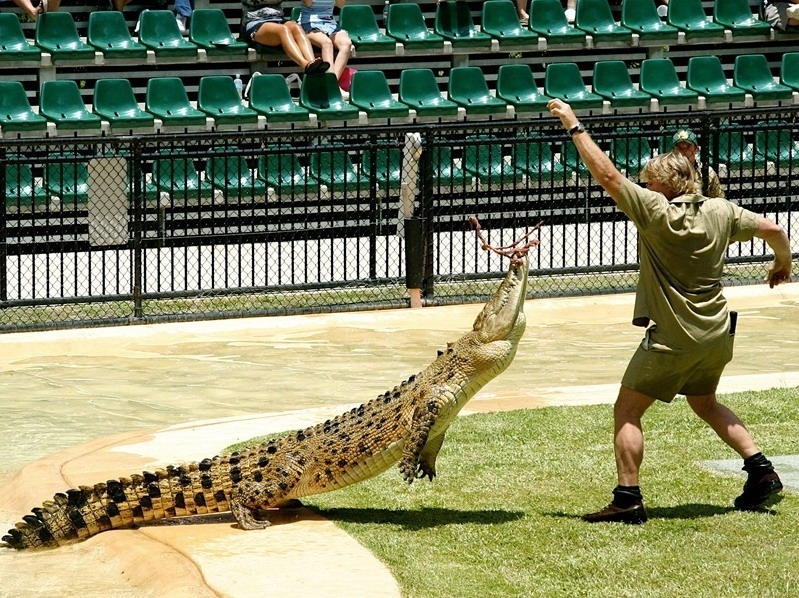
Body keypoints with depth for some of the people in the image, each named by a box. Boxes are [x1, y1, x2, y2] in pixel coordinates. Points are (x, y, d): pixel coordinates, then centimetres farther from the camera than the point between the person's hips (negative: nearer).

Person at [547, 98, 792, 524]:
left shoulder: (656, 211, -16)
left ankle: (628, 499, -5)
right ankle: (761, 470, 18)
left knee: (627, 411, 2)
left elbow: (607, 175, -17)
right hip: (717, 335, 7)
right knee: (704, 402, 28)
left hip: (673, 340, -7)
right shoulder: (720, 212, 0)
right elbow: (772, 229, 7)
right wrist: (782, 263, 28)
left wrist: (574, 127, -10)